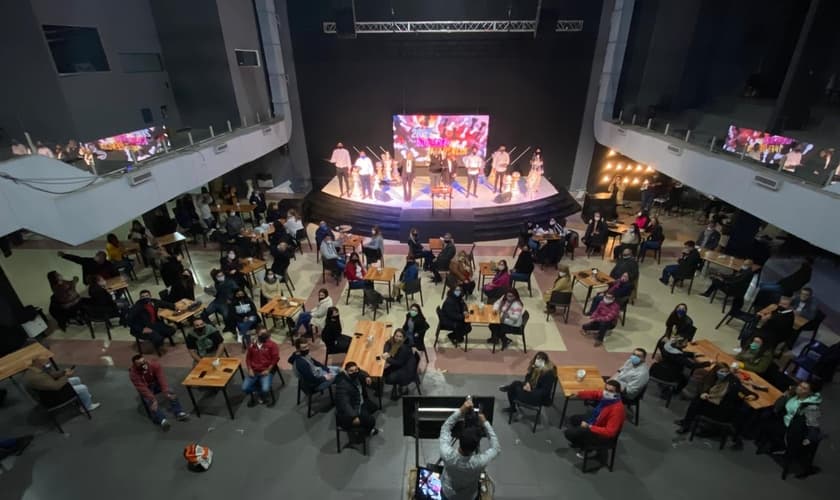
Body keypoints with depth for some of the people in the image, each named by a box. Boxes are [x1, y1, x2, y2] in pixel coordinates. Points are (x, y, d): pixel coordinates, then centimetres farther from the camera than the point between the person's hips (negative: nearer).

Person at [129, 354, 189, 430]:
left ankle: (179, 413, -26)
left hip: (156, 384, 2)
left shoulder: (154, 364, -22)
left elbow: (161, 378, -23)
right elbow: (142, 388, -29)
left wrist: (166, 391, -33)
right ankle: (162, 420, -46)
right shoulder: (133, 373, -26)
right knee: (151, 402, -29)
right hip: (145, 389, -2)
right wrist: (152, 398, -38)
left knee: (171, 393, -23)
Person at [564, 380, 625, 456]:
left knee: (568, 433, -14)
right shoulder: (607, 396, -13)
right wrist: (578, 394, 0)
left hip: (603, 435, -9)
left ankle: (586, 447, 13)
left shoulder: (617, 408, -36)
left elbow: (610, 432, -34)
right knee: (572, 419, 26)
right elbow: (595, 394, 11)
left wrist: (589, 427, -29)